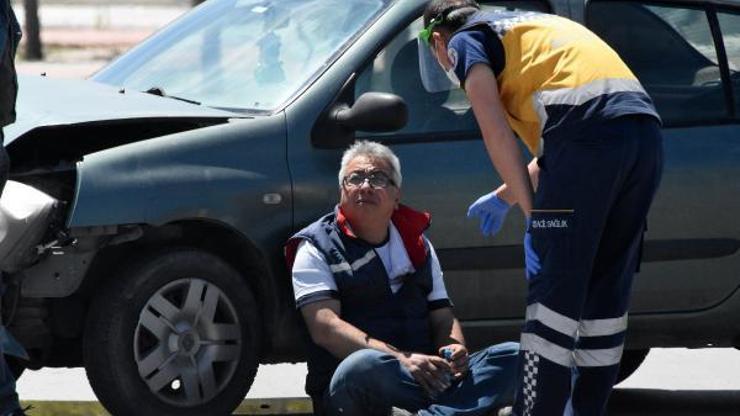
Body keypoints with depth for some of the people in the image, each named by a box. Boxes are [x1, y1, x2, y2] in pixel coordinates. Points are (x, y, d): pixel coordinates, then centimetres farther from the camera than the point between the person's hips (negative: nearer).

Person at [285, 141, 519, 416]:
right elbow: (323, 326, -9)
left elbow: (442, 316, 23)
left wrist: (455, 349, -4)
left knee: (514, 357, -18)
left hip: (426, 375, 5)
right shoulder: (317, 247, 5)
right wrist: (401, 360, -22)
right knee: (363, 365, -41)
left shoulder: (416, 244, 23)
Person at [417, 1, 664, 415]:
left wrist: (533, 211, 5)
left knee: (554, 293, -5)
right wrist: (505, 196, 43)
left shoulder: (464, 41, 14)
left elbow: (498, 135, 1)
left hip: (589, 129, -7)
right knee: (606, 298, 14)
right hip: (647, 132, 7)